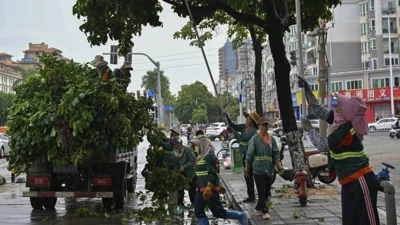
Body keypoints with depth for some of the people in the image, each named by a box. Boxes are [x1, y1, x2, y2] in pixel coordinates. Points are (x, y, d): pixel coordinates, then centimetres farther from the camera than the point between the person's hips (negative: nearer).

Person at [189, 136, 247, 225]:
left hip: (210, 190, -9)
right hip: (201, 190, 9)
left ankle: (241, 216, 16)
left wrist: (208, 189, -25)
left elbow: (213, 174, -21)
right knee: (198, 213, 4)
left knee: (219, 212, -3)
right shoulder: (201, 157, 14)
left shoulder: (210, 156, -14)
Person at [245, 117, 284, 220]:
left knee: (267, 191, 12)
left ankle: (259, 207, 29)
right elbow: (250, 154, -3)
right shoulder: (255, 139, -4)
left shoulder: (272, 139, 8)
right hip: (258, 169, -5)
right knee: (261, 191, -6)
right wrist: (247, 168, -3)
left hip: (269, 169, 5)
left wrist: (279, 166, -6)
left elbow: (276, 154, 6)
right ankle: (265, 211, 0)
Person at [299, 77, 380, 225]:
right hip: (349, 183, 9)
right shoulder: (342, 123, 7)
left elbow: (322, 145, -15)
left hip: (361, 181, -9)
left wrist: (308, 128, -2)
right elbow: (319, 111, 16)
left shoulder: (346, 129, -18)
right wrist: (307, 89, 16)